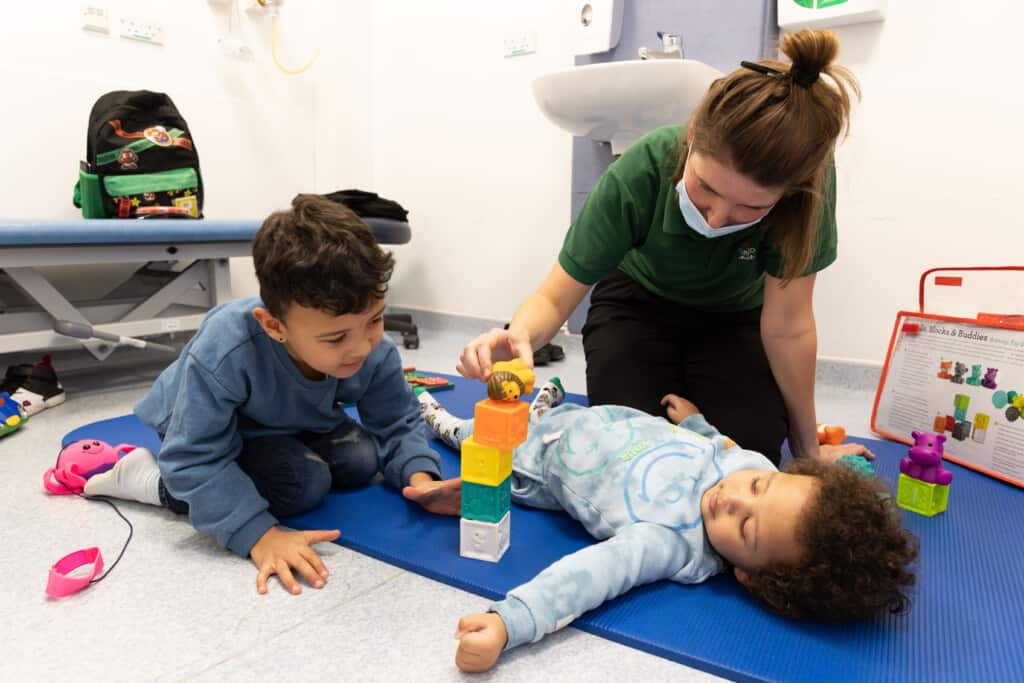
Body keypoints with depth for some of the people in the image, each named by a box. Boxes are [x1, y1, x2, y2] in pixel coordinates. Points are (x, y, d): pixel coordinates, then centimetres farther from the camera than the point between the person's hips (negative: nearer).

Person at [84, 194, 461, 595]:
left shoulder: (375, 351, -29)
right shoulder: (224, 353, -44)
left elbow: (398, 426, -15)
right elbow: (196, 460, -37)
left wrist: (419, 478, -35)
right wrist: (259, 535, -45)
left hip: (292, 422, 5)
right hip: (206, 429, -4)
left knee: (361, 460, -14)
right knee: (304, 485, -25)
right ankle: (149, 479, -7)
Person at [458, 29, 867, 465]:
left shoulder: (807, 182, -33)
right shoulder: (639, 173, -35)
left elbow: (787, 327, -24)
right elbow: (555, 297, -27)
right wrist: (519, 335, -51)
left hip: (734, 314, 2)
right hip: (639, 298, -1)